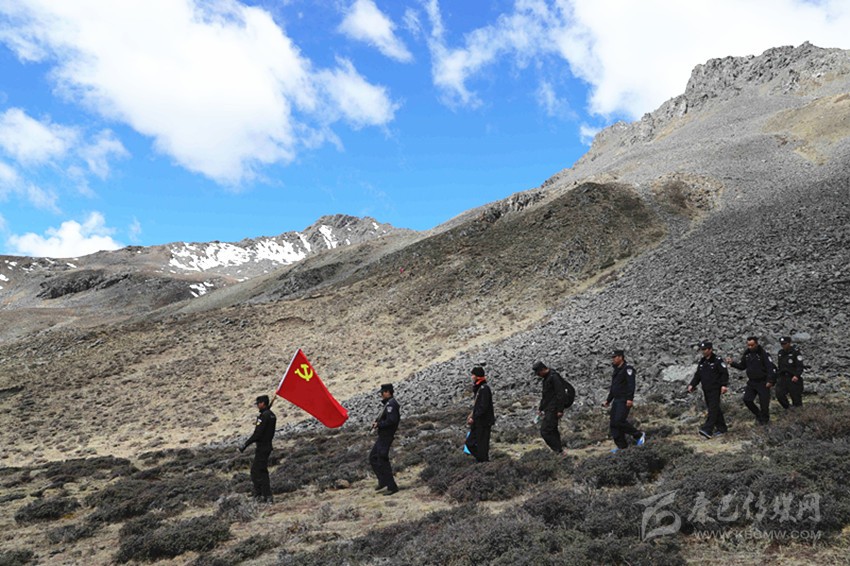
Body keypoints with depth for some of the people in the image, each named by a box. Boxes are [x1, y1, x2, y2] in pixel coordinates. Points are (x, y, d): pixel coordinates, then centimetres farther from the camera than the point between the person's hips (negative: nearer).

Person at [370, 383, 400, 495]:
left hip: (386, 436, -11)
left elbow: (391, 420, -28)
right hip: (383, 436, 11)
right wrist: (377, 422, 3)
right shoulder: (389, 403, 14)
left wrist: (378, 424, -17)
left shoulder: (391, 404, -19)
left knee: (382, 461, -5)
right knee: (373, 457, 18)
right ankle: (383, 481, 20)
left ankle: (392, 487, 2)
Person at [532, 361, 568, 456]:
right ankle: (560, 451, 21)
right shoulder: (546, 378, 16)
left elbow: (560, 394, -20)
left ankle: (560, 450, -8)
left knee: (545, 431, -13)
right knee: (552, 431, 13)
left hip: (553, 410, -10)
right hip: (548, 410, 10)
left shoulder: (554, 377, -16)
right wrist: (540, 408, 26)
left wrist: (560, 410, -22)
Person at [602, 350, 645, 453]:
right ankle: (621, 446, 9)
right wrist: (608, 400, 23)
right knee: (614, 423, 3)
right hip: (616, 400, 9)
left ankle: (639, 435, 1)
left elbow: (631, 385, -18)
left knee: (619, 421, -17)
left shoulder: (627, 369, -8)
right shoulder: (616, 371, 20)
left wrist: (630, 399, -27)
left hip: (624, 401, -9)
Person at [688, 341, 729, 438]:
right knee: (716, 409, 13)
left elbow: (724, 373, -10)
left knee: (713, 409, -13)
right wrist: (692, 385, 3)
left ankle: (707, 430, -22)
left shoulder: (717, 360, -7)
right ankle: (722, 428, 22)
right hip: (706, 390, 7)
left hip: (715, 389, -7)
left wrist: (724, 385, -20)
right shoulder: (701, 362, 13)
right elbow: (697, 375, 15)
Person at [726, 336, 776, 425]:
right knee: (747, 399, 1)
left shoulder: (763, 354, -15)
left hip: (763, 382, -5)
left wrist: (770, 381, -22)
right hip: (751, 382, 5)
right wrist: (732, 363, -4)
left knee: (764, 402, 0)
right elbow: (742, 366, 12)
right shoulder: (746, 354, 2)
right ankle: (758, 415, 24)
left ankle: (764, 419, 22)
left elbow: (771, 368, -16)